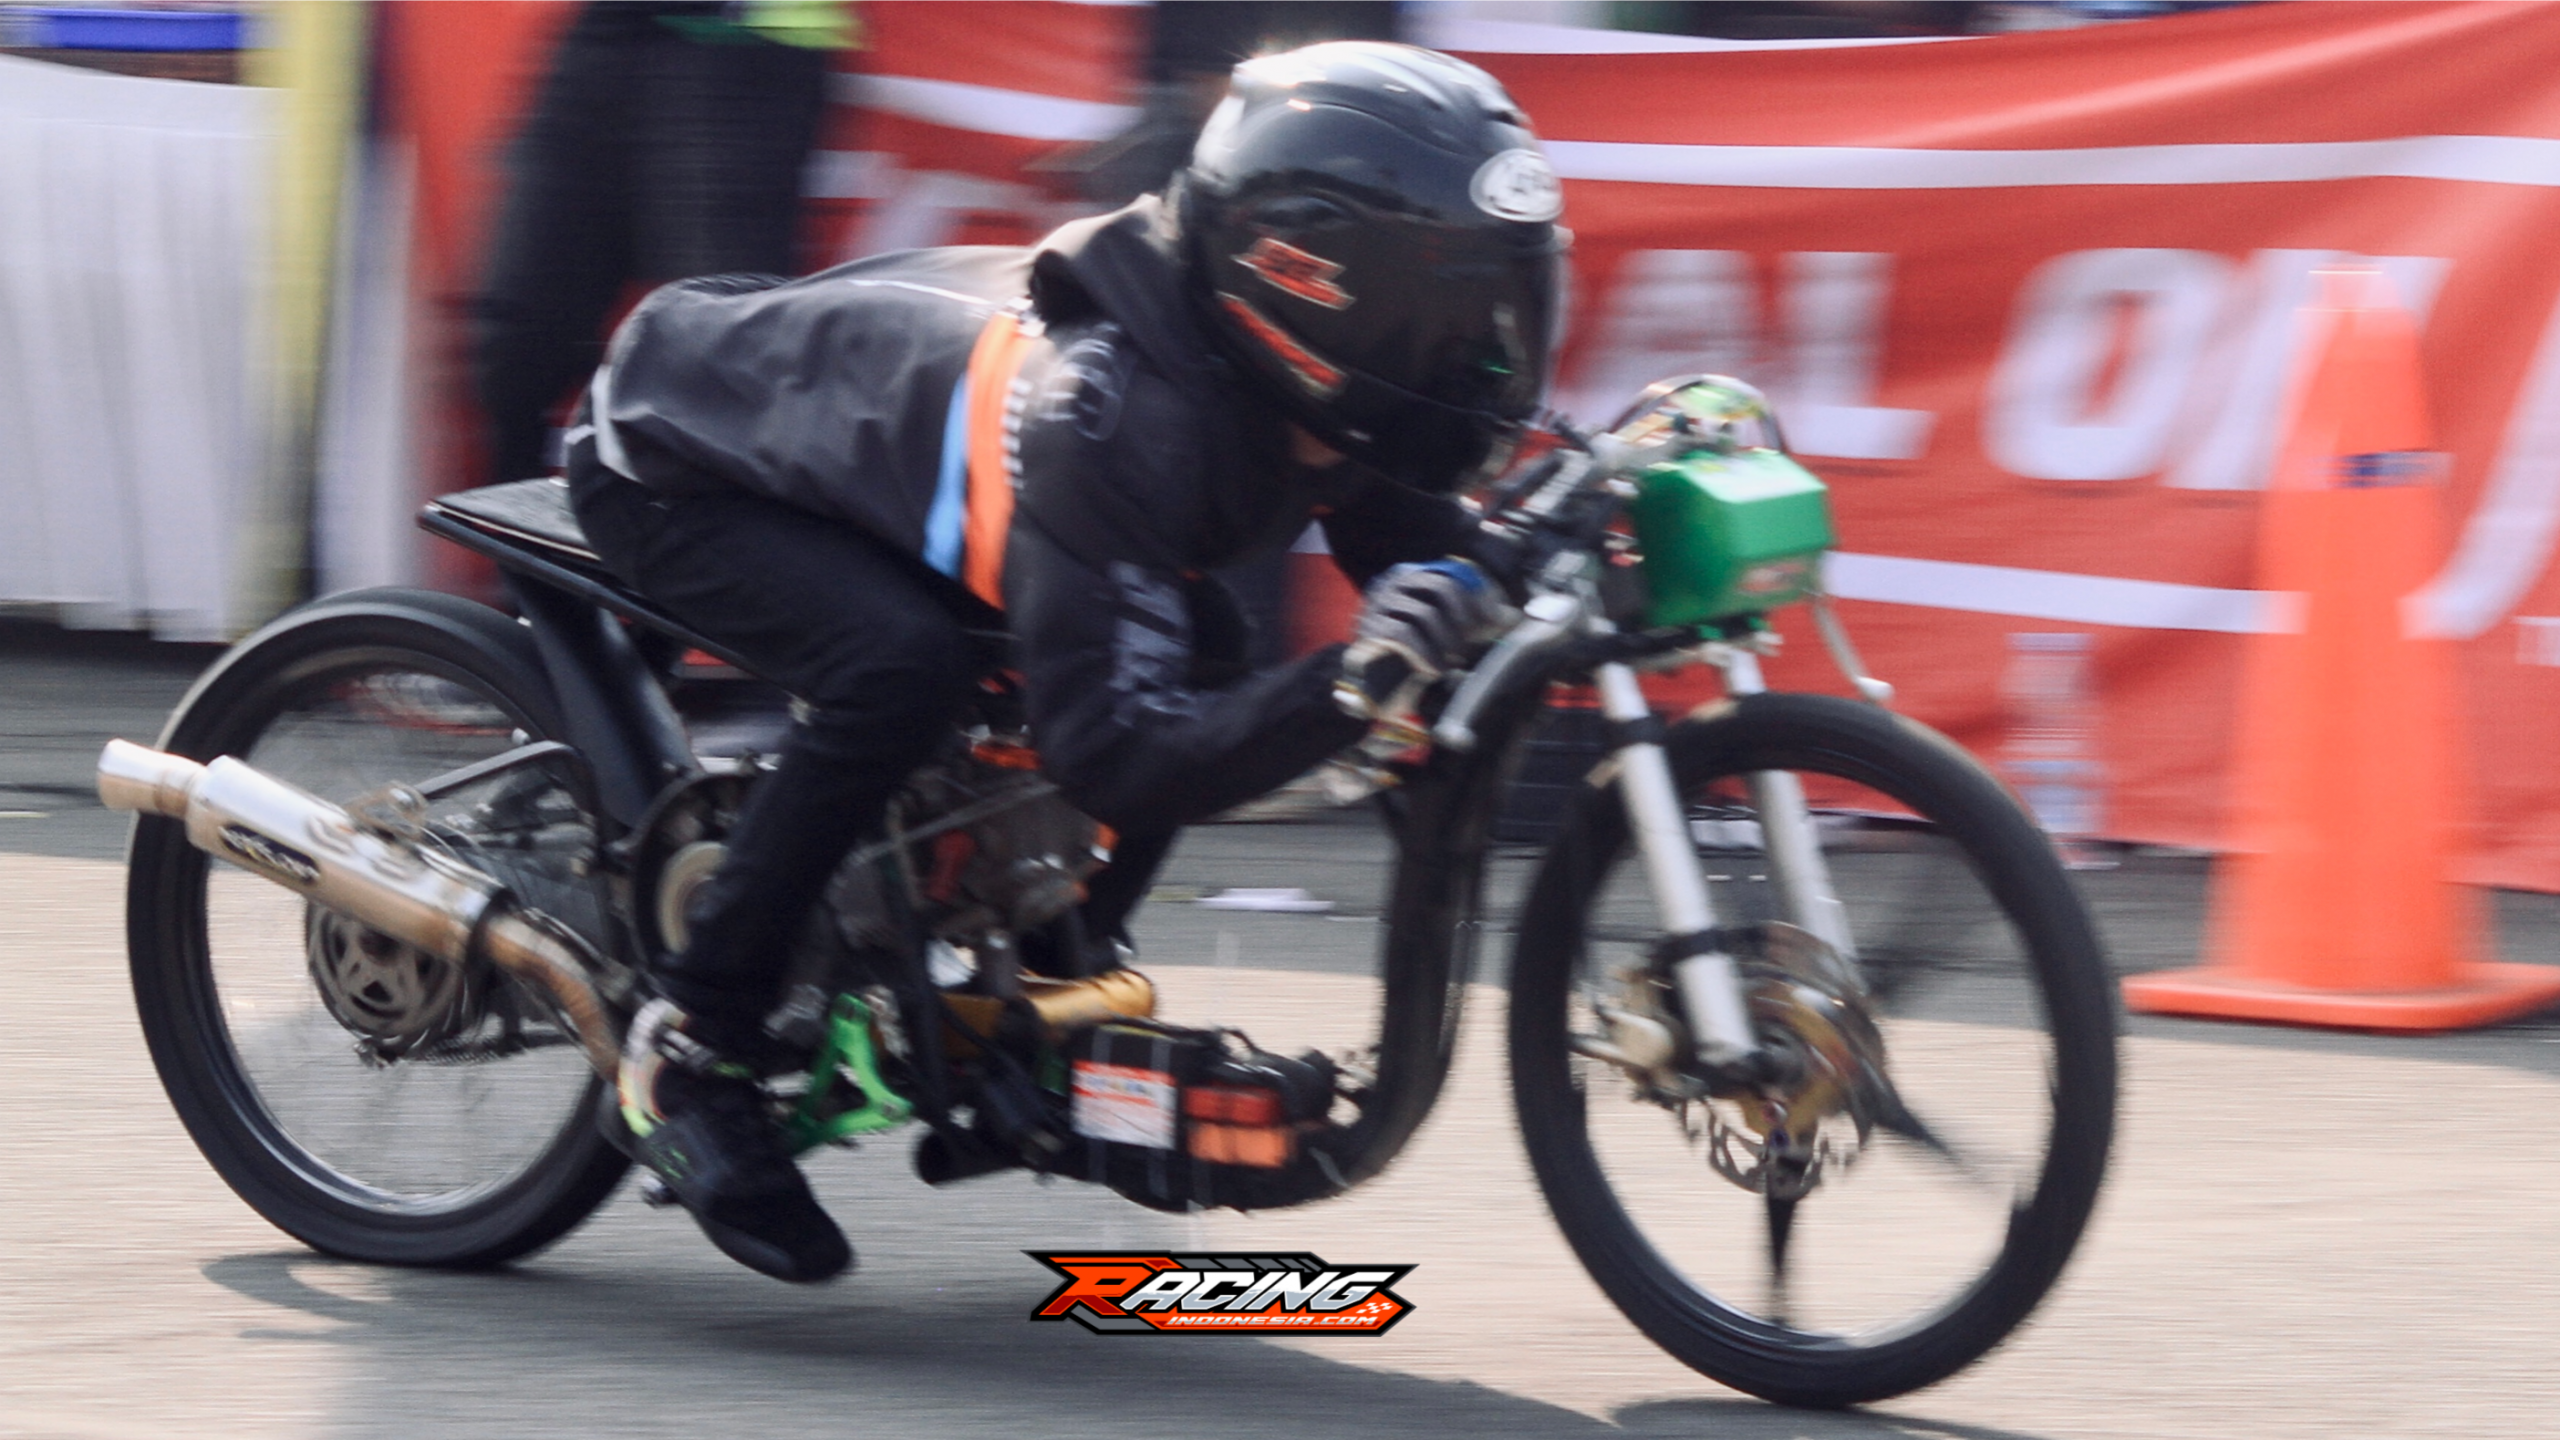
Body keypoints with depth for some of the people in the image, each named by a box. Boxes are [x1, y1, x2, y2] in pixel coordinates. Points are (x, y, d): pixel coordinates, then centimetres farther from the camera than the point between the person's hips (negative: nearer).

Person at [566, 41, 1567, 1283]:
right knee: (899, 664, -34)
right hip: (674, 465, -9)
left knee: (1193, 640, -2)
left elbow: (1427, 556, -2)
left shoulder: (1291, 392, -15)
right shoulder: (1108, 403, -41)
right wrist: (1350, 685, -56)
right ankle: (687, 1051, -20)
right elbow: (1119, 755, -43)